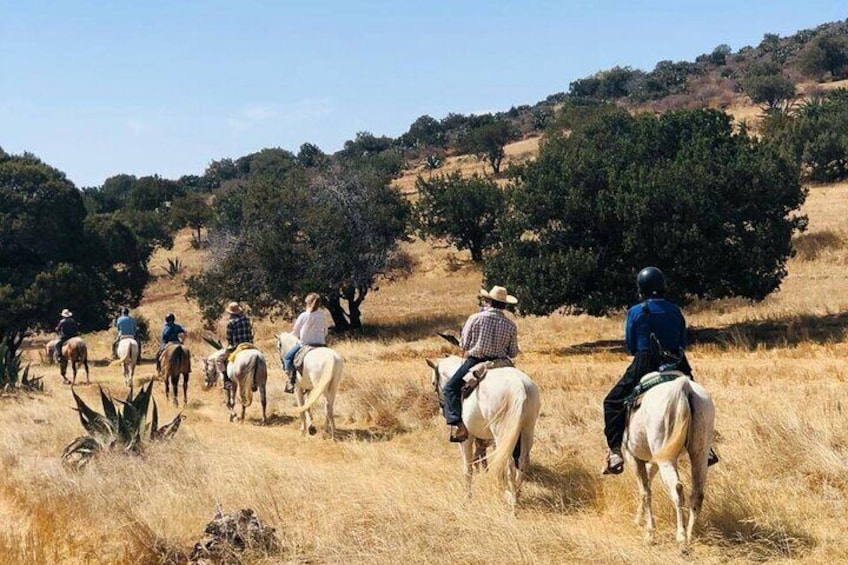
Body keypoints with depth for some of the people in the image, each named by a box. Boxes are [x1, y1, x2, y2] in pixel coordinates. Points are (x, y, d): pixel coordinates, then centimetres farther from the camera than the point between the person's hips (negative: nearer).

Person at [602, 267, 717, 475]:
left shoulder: (635, 312, -5)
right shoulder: (675, 310, 4)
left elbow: (630, 344, 1)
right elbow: (683, 342, 9)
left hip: (644, 366, -3)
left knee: (613, 403, 8)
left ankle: (615, 452, -4)